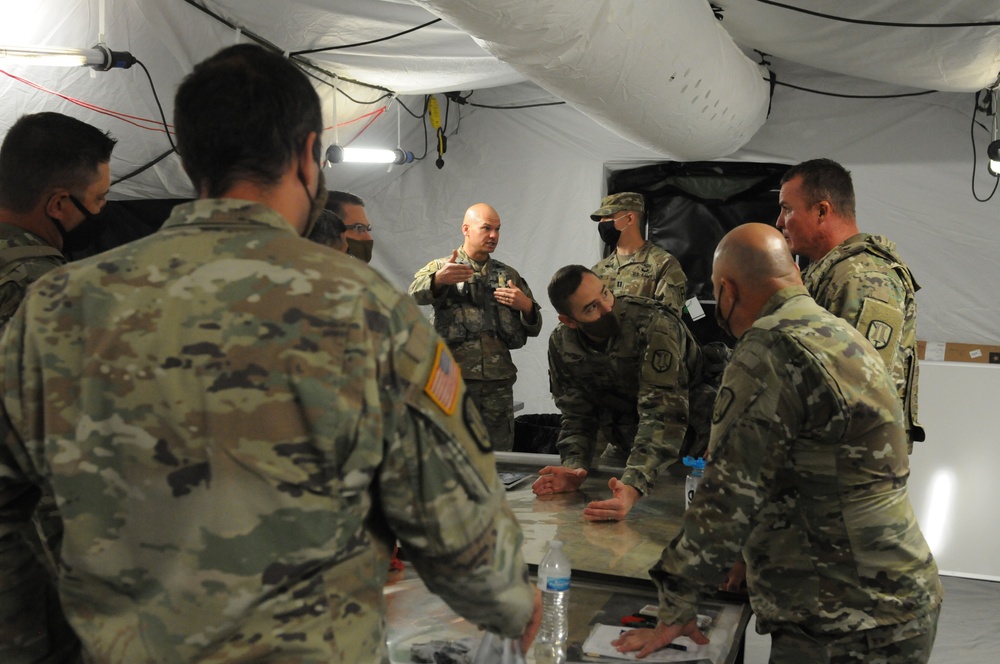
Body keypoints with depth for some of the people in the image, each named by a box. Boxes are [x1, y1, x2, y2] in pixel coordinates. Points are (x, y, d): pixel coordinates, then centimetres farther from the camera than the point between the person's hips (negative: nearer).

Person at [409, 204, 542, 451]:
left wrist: (527, 306, -5)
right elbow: (416, 293, -17)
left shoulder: (509, 276, 18)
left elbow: (533, 328, 18)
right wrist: (437, 279, -40)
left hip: (499, 380, 4)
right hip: (454, 377, -3)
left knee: (499, 451, 8)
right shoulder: (441, 268, 6)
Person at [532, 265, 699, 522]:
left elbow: (662, 415, -38)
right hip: (623, 449, 4)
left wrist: (633, 487, -50)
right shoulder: (561, 344, -13)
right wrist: (574, 466, -28)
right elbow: (577, 414, -8)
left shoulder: (654, 325, -31)